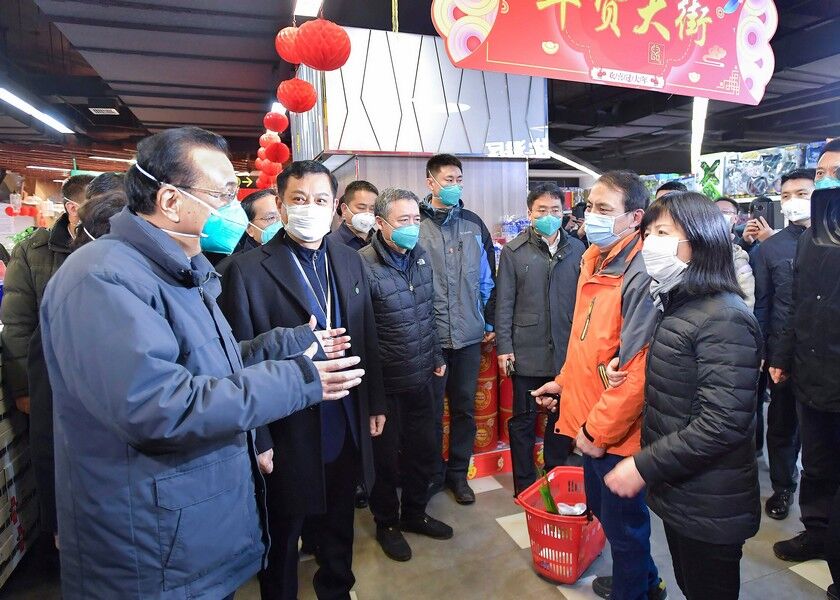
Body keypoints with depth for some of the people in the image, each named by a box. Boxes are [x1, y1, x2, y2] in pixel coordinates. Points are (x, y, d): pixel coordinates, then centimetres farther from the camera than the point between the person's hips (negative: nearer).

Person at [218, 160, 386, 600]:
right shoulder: (247, 269, -14)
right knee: (282, 537, 19)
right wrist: (258, 442, -14)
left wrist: (375, 403, 9)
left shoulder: (350, 261, 2)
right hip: (287, 435, -5)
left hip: (346, 429, 5)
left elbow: (367, 339, 8)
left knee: (339, 527, 25)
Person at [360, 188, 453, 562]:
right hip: (385, 384, -6)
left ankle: (414, 514, 43)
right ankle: (386, 523, 37)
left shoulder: (421, 257, 4)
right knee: (386, 457, 13)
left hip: (422, 377, 7)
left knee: (424, 450, 19)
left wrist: (437, 356, 17)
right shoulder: (363, 266, -20)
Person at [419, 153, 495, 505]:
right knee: (431, 409, 9)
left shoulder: (474, 225, 7)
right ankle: (433, 473, 30)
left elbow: (488, 278, 12)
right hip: (429, 336, -3)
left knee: (465, 407, 13)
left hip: (469, 334, 3)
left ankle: (458, 472, 31)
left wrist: (490, 321, 11)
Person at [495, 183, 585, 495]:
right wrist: (504, 346, -6)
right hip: (527, 350, -2)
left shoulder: (577, 249, 4)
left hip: (567, 350, 2)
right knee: (524, 419, 9)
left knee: (562, 416, 14)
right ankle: (524, 485, 25)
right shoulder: (514, 251, -2)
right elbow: (504, 303, -2)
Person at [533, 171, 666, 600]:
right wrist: (565, 381, 14)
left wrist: (598, 428, -18)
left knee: (622, 523, 13)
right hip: (591, 423, 9)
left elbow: (637, 370, -25)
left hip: (616, 432, -9)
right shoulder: (594, 260, 5)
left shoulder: (641, 276, -23)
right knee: (602, 508, 25)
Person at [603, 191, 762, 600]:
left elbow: (722, 424, -27)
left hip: (708, 507, -8)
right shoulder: (679, 306, 8)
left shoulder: (724, 318, -21)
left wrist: (644, 466, -23)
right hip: (676, 491, 8)